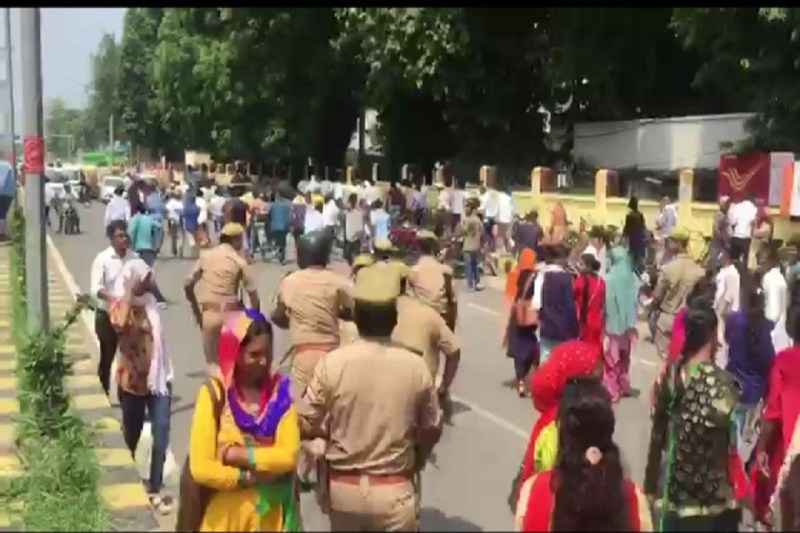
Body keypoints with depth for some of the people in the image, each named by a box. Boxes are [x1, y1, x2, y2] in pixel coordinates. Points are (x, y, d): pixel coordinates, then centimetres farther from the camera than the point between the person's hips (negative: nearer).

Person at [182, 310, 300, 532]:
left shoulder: (280, 390, -3)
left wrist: (234, 455, -16)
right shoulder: (214, 394, -10)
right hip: (226, 514, -2)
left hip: (271, 514, 2)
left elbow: (288, 455, -12)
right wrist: (251, 477, -13)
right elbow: (201, 468, -15)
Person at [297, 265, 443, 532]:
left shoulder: (332, 363, -12)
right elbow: (431, 430, 1)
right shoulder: (415, 366, -10)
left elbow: (305, 426, -6)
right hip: (394, 490, -1)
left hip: (343, 487, 1)